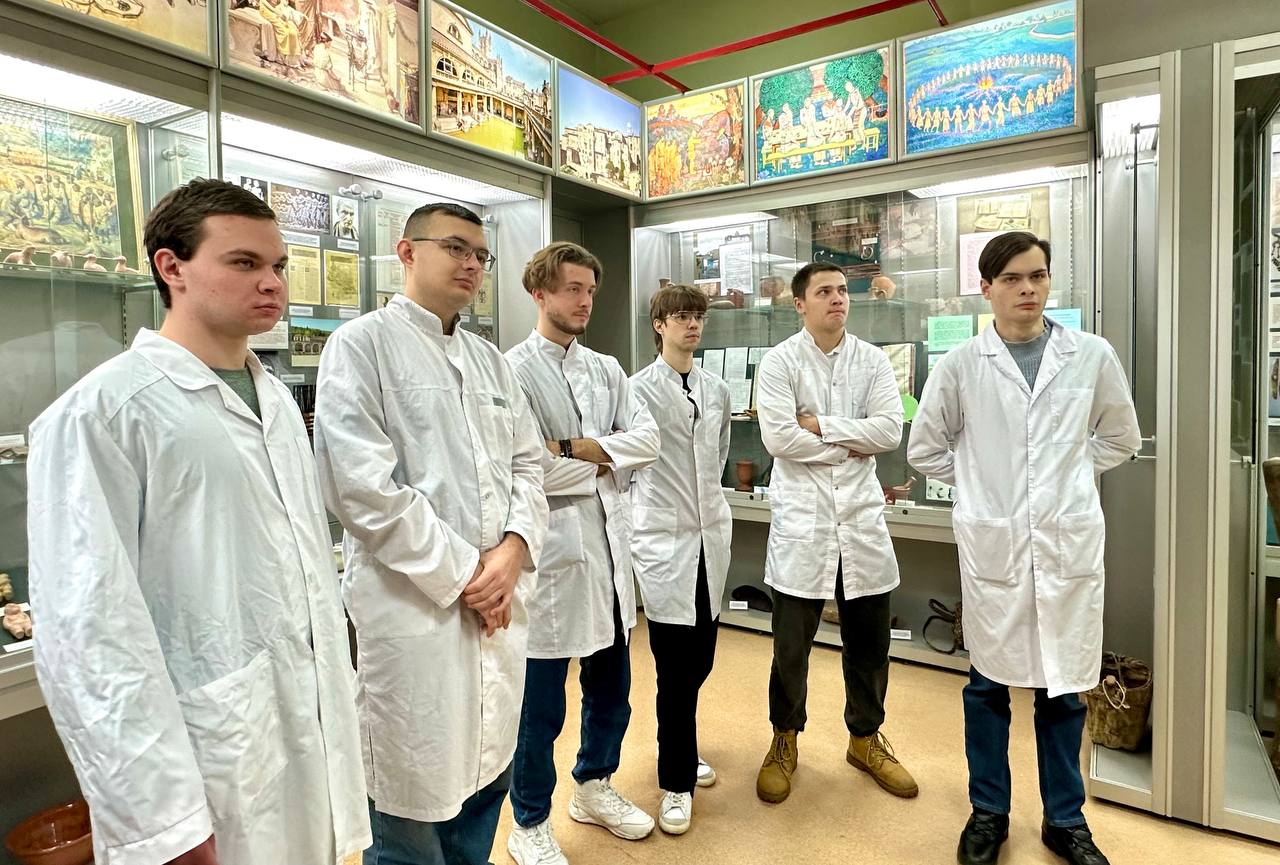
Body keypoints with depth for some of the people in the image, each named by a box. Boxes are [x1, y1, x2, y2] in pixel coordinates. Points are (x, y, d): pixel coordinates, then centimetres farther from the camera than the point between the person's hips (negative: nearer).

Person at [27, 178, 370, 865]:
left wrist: (336, 705, 14)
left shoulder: (276, 400, 8)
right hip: (207, 763, -6)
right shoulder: (98, 413, -14)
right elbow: (89, 633, -17)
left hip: (315, 738, 7)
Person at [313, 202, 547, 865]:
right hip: (415, 608, -6)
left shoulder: (490, 360, 15)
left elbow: (527, 463, 11)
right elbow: (363, 486, -16)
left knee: (488, 773, 20)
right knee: (416, 792, 9)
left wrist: (514, 549, -7)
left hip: (501, 603, 6)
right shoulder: (362, 345, -6)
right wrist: (461, 574, -13)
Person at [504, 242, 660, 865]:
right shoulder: (513, 370, -9)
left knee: (611, 686, 20)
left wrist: (575, 449, -13)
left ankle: (594, 786, 44)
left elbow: (647, 438, 1)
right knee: (540, 703, 8)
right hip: (551, 552, -6)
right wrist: (598, 467, -8)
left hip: (610, 546, 7)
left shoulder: (605, 369, 12)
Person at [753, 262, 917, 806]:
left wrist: (821, 425, -11)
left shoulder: (872, 360, 6)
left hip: (861, 516, 3)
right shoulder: (781, 361, -3)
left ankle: (865, 738, 35)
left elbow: (890, 429, -6)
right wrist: (850, 445, -7)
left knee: (869, 639, 13)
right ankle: (785, 740, 29)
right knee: (792, 642, 7)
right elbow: (778, 437, -15)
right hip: (802, 519, -3)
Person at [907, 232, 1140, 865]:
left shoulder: (1092, 356, 2)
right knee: (989, 682, 11)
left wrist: (1067, 478, 8)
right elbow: (924, 448, 7)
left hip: (1070, 542, 1)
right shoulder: (961, 366, -2)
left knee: (1063, 685, 12)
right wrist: (980, 482, 2)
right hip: (992, 544, -1)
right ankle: (988, 812, 29)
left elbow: (1120, 438, 16)